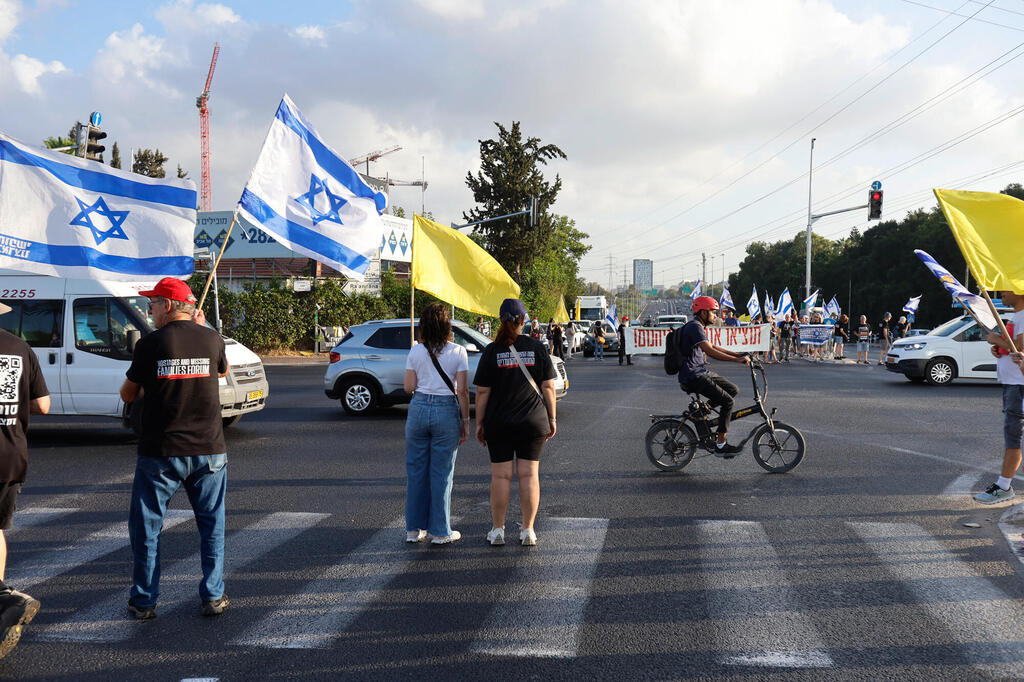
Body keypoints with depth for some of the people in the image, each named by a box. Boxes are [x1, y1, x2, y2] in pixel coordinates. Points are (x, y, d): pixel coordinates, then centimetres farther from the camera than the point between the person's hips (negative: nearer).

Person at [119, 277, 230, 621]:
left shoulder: (150, 344, -9)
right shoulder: (212, 339, -2)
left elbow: (128, 395, 2)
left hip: (160, 453, -2)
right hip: (209, 451, 2)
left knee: (146, 527, 12)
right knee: (212, 525, 14)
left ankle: (144, 602, 16)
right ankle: (214, 596, 15)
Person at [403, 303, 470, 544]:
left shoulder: (416, 352, 1)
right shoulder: (458, 352, -4)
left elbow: (409, 387, 2)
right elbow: (462, 391, -6)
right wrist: (465, 421, 3)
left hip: (419, 409, 2)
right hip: (447, 411, -2)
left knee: (416, 470, 11)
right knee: (442, 473, 5)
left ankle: (414, 529, 17)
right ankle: (440, 531, 11)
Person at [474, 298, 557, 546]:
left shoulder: (491, 351, -6)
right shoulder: (537, 348, -2)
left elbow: (482, 392, -5)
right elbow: (548, 387, 0)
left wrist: (479, 423, 4)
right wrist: (551, 419, 9)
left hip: (499, 423, -1)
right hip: (533, 423, 1)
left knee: (501, 476, 6)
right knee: (529, 474, 7)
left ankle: (497, 530, 12)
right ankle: (528, 531, 10)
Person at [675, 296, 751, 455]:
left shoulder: (698, 327, 16)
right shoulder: (694, 327, -18)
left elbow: (713, 347, 21)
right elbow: (711, 352, -27)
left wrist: (738, 355, 13)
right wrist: (738, 360, -26)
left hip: (702, 372, 10)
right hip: (693, 377, -10)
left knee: (733, 390, 9)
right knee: (727, 401, -13)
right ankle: (721, 445, -11)